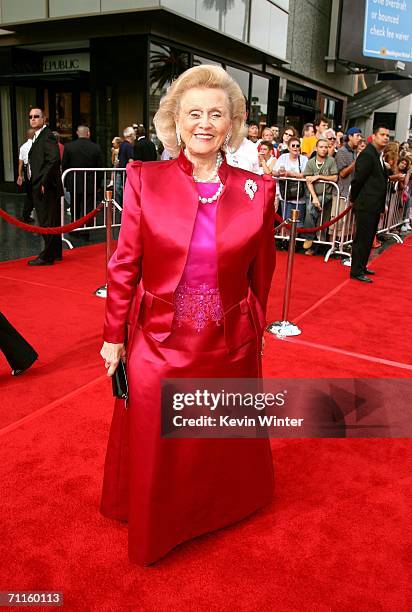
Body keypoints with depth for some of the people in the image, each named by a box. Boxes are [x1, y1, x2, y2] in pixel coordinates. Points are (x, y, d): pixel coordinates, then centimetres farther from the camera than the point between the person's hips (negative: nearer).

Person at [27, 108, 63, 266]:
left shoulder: (47, 136, -11)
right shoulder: (37, 137, 19)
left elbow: (54, 159, -23)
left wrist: (44, 183, -21)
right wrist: (37, 184, 14)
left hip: (47, 188, -10)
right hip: (40, 188, 10)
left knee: (48, 223, -5)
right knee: (50, 223, 15)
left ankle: (47, 256, 0)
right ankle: (55, 253, 24)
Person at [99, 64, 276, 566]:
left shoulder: (256, 190, -5)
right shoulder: (146, 180, -8)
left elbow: (260, 275, 3)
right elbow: (124, 265, -5)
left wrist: (254, 331, 9)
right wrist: (114, 336, -3)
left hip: (230, 345, 1)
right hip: (159, 343, -1)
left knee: (223, 441, 22)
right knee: (154, 447, 17)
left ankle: (222, 513, 53)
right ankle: (153, 530, 46)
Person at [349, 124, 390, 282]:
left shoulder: (379, 156, 14)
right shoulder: (367, 155, -15)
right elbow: (358, 180, -15)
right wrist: (354, 199, -5)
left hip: (375, 206, 9)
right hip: (366, 206, -9)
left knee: (368, 238, 16)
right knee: (362, 238, -3)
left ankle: (361, 266, 28)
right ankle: (356, 271, 5)